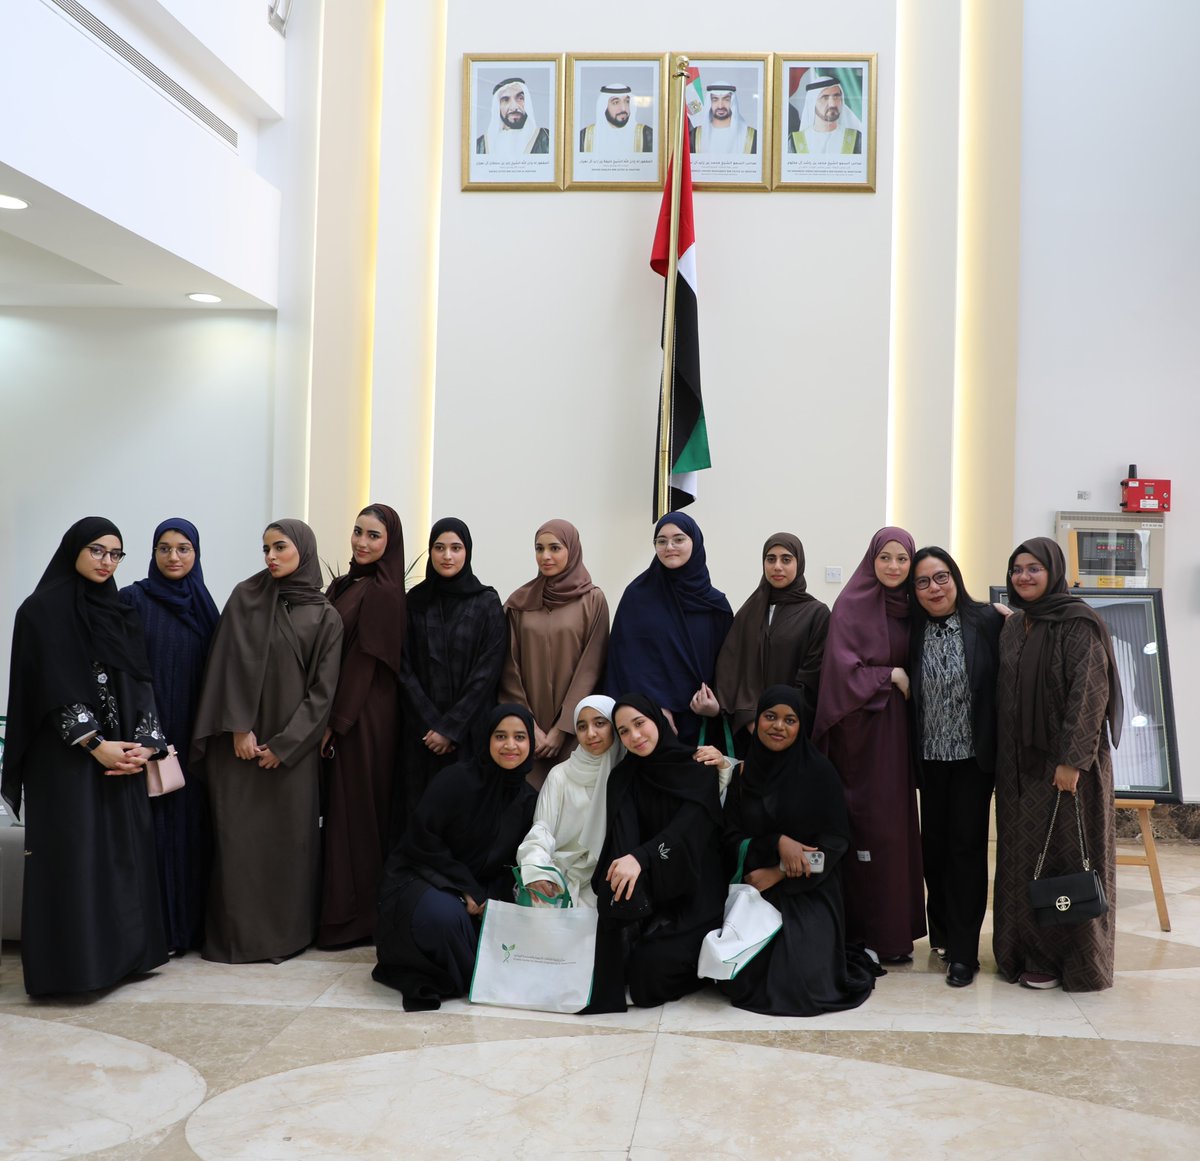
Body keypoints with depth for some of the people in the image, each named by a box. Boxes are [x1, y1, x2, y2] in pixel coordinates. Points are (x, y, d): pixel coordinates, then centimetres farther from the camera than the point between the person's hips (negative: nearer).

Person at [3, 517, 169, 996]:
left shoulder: (118, 612, 13)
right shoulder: (42, 610, -5)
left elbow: (139, 682, 8)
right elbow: (53, 689, -12)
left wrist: (144, 745, -5)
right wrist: (95, 746, -15)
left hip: (123, 755, 6)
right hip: (67, 758, -6)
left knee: (124, 852, 7)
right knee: (73, 855, -4)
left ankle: (119, 952, 17)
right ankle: (71, 960, 4)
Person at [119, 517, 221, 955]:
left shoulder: (203, 605, 10)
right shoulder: (133, 599, -1)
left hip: (190, 733, 4)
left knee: (190, 821, 5)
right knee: (150, 822, -4)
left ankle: (187, 920, 15)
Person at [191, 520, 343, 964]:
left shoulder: (325, 617, 4)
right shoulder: (246, 597, 4)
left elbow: (322, 689, 0)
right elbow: (232, 662, -2)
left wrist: (284, 743, -7)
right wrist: (239, 727, -10)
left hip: (293, 744, 0)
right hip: (240, 739, 0)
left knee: (291, 835, 2)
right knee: (237, 834, -1)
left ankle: (288, 931, 14)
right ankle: (235, 933, 9)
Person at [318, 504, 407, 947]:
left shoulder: (382, 593, -12)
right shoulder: (343, 586, 13)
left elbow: (363, 661, -15)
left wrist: (334, 722, -15)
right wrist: (329, 718, 9)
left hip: (364, 717, -8)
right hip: (342, 713, 8)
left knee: (355, 808, -2)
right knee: (340, 806, 12)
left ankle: (352, 917, 8)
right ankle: (341, 907, 21)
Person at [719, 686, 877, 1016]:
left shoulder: (818, 771, -5)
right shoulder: (744, 772, 4)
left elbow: (836, 839, -8)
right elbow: (732, 838, 0)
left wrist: (778, 873, -14)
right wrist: (776, 843, -19)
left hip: (808, 893, -3)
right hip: (755, 893, 3)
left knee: (802, 983, -21)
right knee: (737, 980, -14)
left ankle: (855, 960, 15)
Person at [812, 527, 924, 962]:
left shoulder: (910, 608, 11)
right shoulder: (850, 605, -6)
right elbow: (844, 670, -13)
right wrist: (891, 675, -8)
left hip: (897, 729, 5)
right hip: (861, 730, -5)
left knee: (898, 824, 6)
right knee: (868, 825, -5)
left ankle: (896, 929, 15)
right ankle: (865, 932, 4)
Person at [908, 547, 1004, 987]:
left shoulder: (987, 621, -7)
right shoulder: (913, 630, 1)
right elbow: (907, 691, 7)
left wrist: (1000, 746, -9)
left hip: (973, 754, -3)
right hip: (930, 756, 3)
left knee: (967, 846, 0)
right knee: (934, 843, 10)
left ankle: (963, 950, 8)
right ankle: (943, 929, 29)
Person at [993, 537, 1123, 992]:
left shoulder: (1078, 623, -10)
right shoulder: (1013, 627, 11)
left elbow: (1090, 691, -17)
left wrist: (1072, 759, -22)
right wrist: (1003, 759, 10)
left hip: (1065, 760, -7)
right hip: (1020, 762, 7)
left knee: (1064, 854, 0)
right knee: (1022, 856, 10)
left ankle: (1064, 959, 11)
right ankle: (1026, 950, 21)